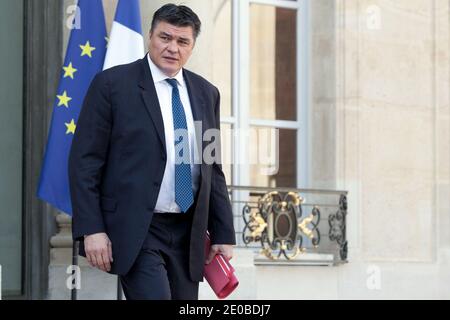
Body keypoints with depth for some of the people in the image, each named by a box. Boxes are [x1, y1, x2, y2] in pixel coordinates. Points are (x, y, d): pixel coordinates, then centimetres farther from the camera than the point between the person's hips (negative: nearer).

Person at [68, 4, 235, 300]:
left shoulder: (206, 93, 12)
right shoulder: (112, 84, -3)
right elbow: (84, 161, -5)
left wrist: (223, 234, 12)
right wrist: (91, 230, -12)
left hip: (187, 233, 5)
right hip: (134, 230, -5)